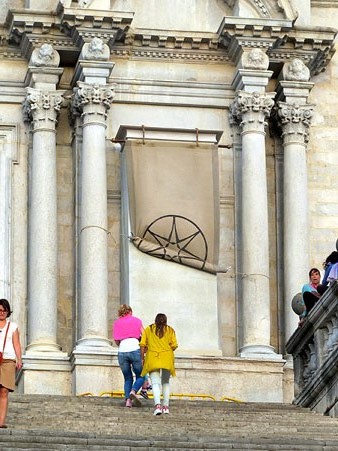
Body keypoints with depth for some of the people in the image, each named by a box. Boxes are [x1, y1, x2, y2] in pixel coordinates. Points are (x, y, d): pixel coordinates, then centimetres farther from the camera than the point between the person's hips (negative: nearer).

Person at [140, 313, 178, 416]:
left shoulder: (148, 329, 12)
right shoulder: (170, 330, 11)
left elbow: (142, 344, 4)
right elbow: (174, 345, 2)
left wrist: (142, 358, 10)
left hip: (152, 358, -1)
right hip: (167, 359, 1)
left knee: (155, 383, -6)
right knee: (165, 382, 17)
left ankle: (157, 405, -26)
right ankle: (166, 406, 14)